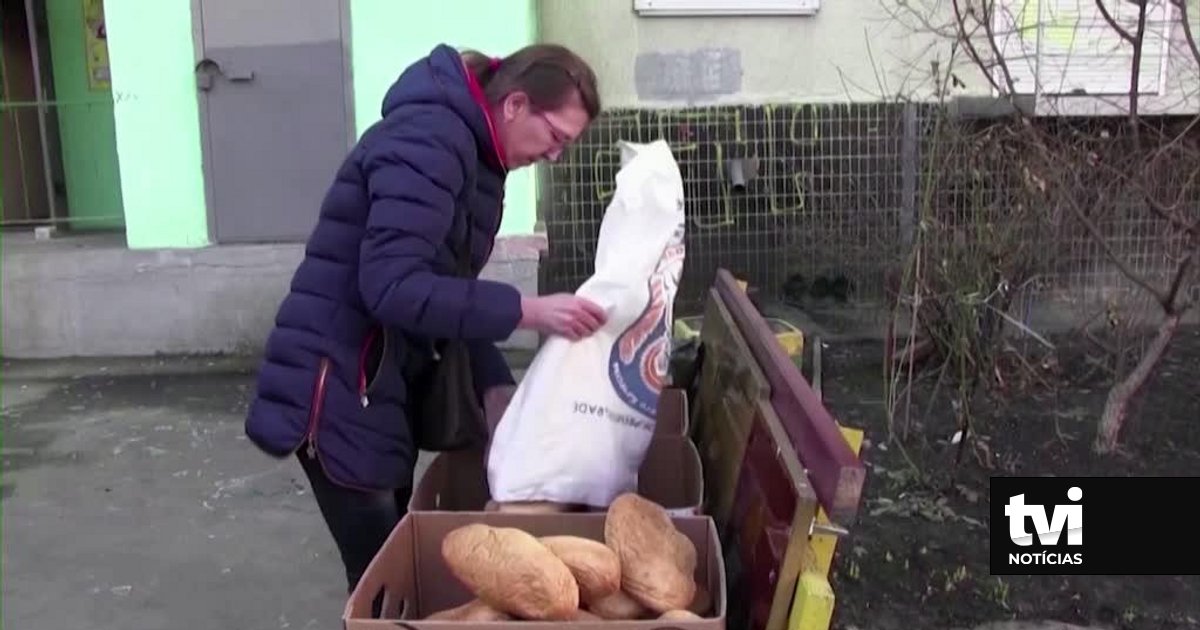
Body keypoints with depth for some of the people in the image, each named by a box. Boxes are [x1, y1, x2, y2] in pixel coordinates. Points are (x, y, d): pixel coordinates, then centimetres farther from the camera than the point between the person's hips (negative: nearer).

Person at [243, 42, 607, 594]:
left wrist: (495, 388, 3)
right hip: (337, 384, -9)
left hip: (382, 380, 10)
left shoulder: (471, 151, 11)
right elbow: (392, 287, -28)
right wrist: (527, 311, -26)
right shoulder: (428, 139, -19)